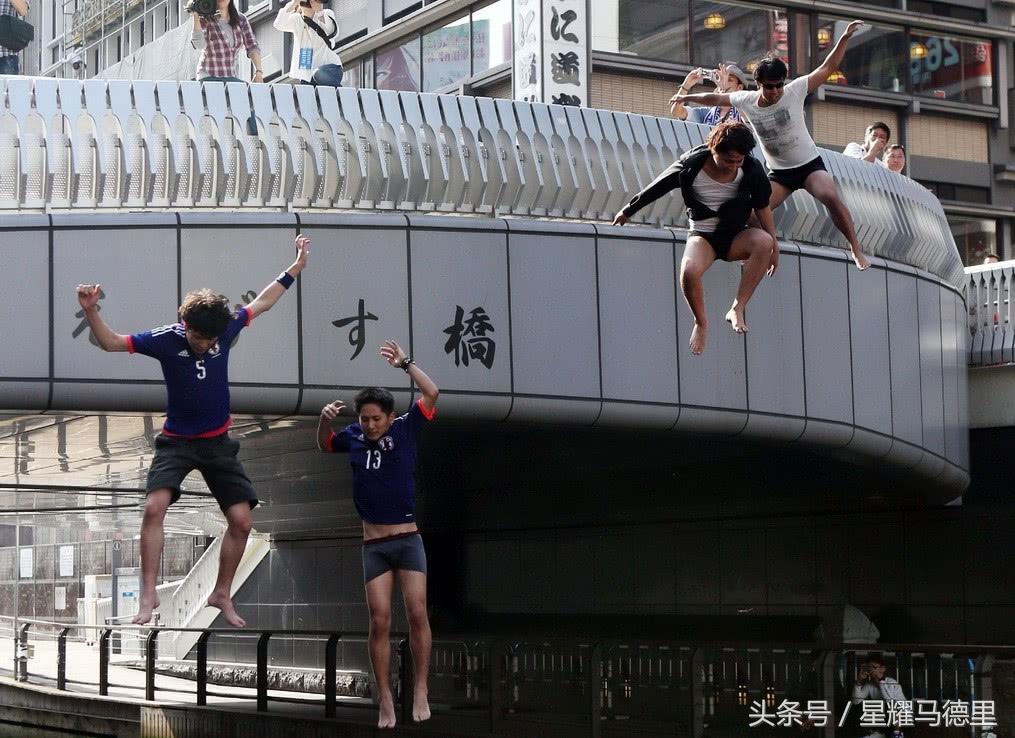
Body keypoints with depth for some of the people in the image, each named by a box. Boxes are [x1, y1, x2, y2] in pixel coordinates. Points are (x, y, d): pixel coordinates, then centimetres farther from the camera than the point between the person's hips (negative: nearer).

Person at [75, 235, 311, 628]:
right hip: (177, 441, -3)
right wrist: (91, 311, -30)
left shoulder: (226, 329, -9)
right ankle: (148, 595, -17)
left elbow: (261, 302, 7)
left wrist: (296, 267, 12)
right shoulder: (165, 340, -16)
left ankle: (222, 594, 16)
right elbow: (110, 342, -13)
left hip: (218, 442, 3)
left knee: (241, 520, -2)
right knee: (155, 507, -24)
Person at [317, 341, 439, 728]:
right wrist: (325, 419, 0)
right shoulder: (353, 437, 3)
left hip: (408, 540, -1)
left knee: (417, 613, -11)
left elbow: (431, 393, -10)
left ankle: (421, 690, -2)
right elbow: (324, 445, 20)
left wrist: (405, 363, -13)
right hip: (374, 545, 1)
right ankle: (385, 701, 0)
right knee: (380, 621, -4)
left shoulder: (404, 429, -2)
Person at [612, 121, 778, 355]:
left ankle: (737, 308, -24)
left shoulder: (751, 169, -10)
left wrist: (774, 244, 4)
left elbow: (762, 207, 5)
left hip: (735, 237, 2)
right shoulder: (691, 166, -14)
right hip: (702, 235, -2)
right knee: (689, 271, -37)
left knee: (764, 241, -34)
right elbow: (655, 189, 0)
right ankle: (701, 322, -7)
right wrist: (627, 211, 13)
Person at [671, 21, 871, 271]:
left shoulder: (794, 91, -15)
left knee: (831, 197, -28)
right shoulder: (745, 100, -8)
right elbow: (717, 98, 10)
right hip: (779, 173, 3)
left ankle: (856, 250, -19)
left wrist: (845, 37, -25)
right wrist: (689, 97, 21)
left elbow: (827, 68, -16)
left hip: (810, 164, -3)